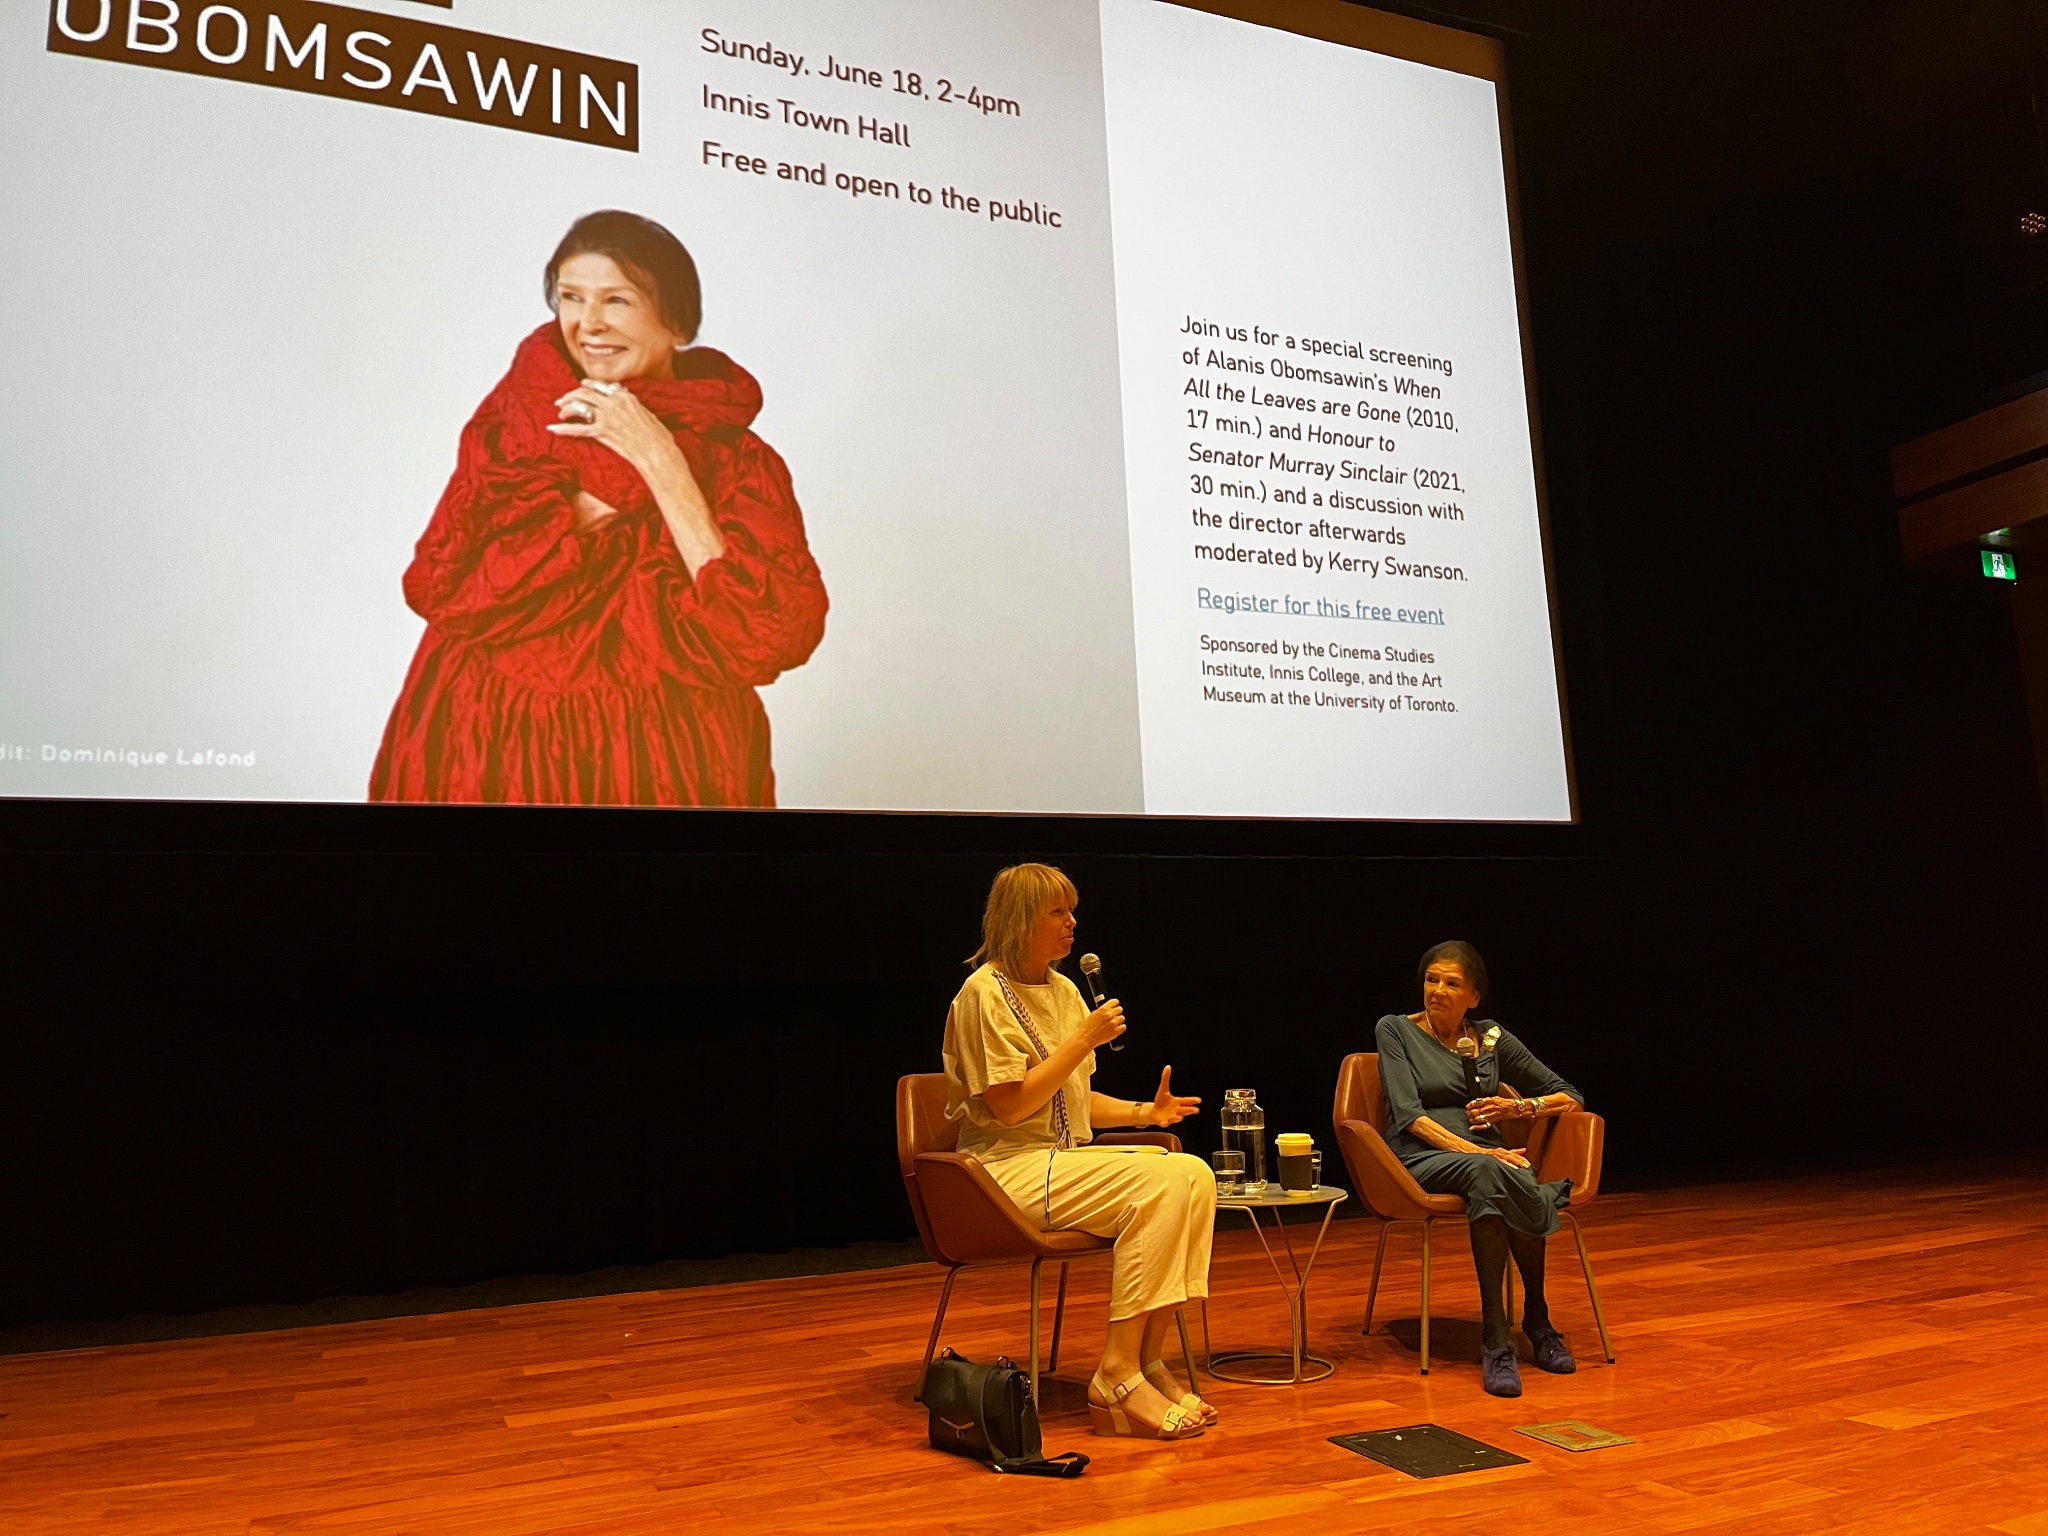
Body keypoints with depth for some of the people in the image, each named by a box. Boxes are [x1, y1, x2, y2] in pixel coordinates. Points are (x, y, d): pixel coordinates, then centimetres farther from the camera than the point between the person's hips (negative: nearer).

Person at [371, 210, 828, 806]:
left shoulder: (735, 460, -9)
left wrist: (661, 465, -20)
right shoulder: (513, 415, -2)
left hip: (652, 766, -2)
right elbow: (434, 587, -9)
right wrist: (592, 498, -17)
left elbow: (768, 640, -23)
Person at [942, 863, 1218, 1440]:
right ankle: (1119, 1376, -21)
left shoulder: (1063, 991, 16)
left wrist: (1144, 1111, 4)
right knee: (1160, 1183, -26)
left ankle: (1149, 1358, -14)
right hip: (1007, 1168, -8)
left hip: (1065, 1163, 8)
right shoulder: (985, 993, -10)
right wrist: (1085, 1039, -16)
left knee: (1194, 1173, -16)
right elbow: (1011, 1105, -17)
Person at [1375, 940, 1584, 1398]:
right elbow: (1409, 1115, -8)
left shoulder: (1491, 1037, 13)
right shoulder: (1396, 1030, 4)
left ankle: (1496, 1338, -25)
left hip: (1486, 1154, 3)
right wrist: (1470, 1149, -21)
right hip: (1421, 1159, -3)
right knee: (1483, 1171, -38)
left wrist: (1520, 1106, -3)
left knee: (1490, 1178, -37)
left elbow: (1571, 1098, 16)